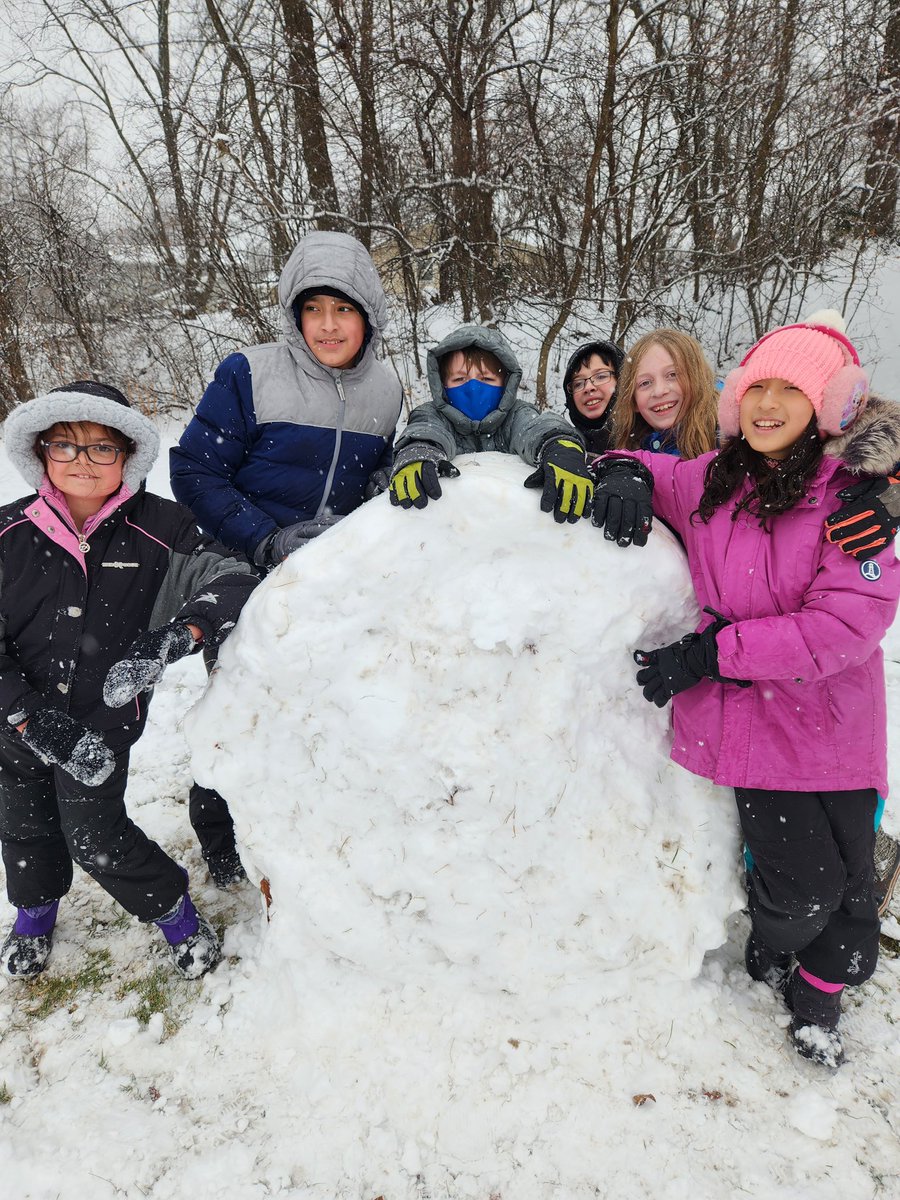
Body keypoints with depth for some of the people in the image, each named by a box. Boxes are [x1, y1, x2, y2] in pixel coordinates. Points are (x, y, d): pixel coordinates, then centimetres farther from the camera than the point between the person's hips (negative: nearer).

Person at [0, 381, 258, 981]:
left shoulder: (157, 528, -15)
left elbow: (233, 580, -22)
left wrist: (169, 639, -38)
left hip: (105, 718, -3)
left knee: (96, 833, -3)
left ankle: (174, 908, 26)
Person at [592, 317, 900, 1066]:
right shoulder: (706, 482, 3)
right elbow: (650, 469, 21)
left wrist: (709, 652, -19)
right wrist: (629, 474, -6)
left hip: (832, 719, 0)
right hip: (743, 717, 1)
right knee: (803, 882, -2)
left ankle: (819, 991, 39)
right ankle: (766, 952, 34)